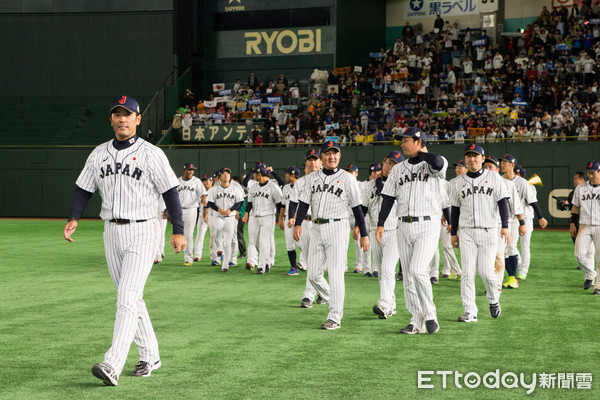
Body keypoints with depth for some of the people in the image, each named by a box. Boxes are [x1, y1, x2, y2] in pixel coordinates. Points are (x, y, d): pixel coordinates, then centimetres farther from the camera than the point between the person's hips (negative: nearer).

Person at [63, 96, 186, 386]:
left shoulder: (151, 154, -6)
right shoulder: (99, 154, 9)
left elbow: (170, 192, -6)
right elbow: (84, 190, 11)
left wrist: (178, 231, -12)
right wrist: (73, 218, -6)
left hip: (142, 233, -6)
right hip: (112, 232, 6)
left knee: (128, 297, -15)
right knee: (130, 298, 12)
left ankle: (112, 366, -22)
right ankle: (150, 356, 25)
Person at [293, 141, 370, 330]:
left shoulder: (347, 179, 1)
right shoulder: (312, 178, 13)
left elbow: (357, 208, 1)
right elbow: (304, 203, 7)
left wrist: (364, 234, 0)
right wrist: (297, 224, -9)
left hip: (337, 228, -5)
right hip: (317, 229, 5)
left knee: (335, 274, -9)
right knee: (314, 275, 4)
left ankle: (335, 318, -6)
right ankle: (334, 303, 27)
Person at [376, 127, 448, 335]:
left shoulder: (432, 165, 0)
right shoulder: (398, 169, 16)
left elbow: (438, 163, -26)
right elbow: (388, 198, 13)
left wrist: (421, 153, -6)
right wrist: (380, 224, 3)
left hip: (427, 226, -6)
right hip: (404, 226, 6)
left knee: (418, 270, -19)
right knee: (408, 276, 5)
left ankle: (430, 315, -2)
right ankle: (416, 321, 12)